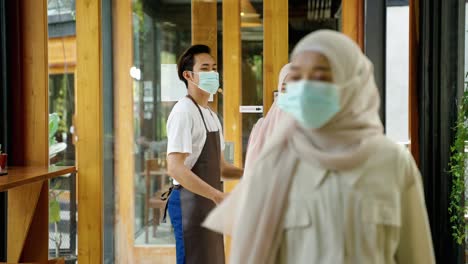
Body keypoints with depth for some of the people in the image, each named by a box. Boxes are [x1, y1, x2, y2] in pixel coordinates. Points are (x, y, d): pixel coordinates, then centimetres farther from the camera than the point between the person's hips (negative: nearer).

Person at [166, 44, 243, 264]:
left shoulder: (211, 116, 16)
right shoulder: (184, 112, -13)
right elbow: (175, 168, -23)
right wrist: (218, 195, -29)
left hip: (209, 202, 9)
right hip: (191, 201, -9)